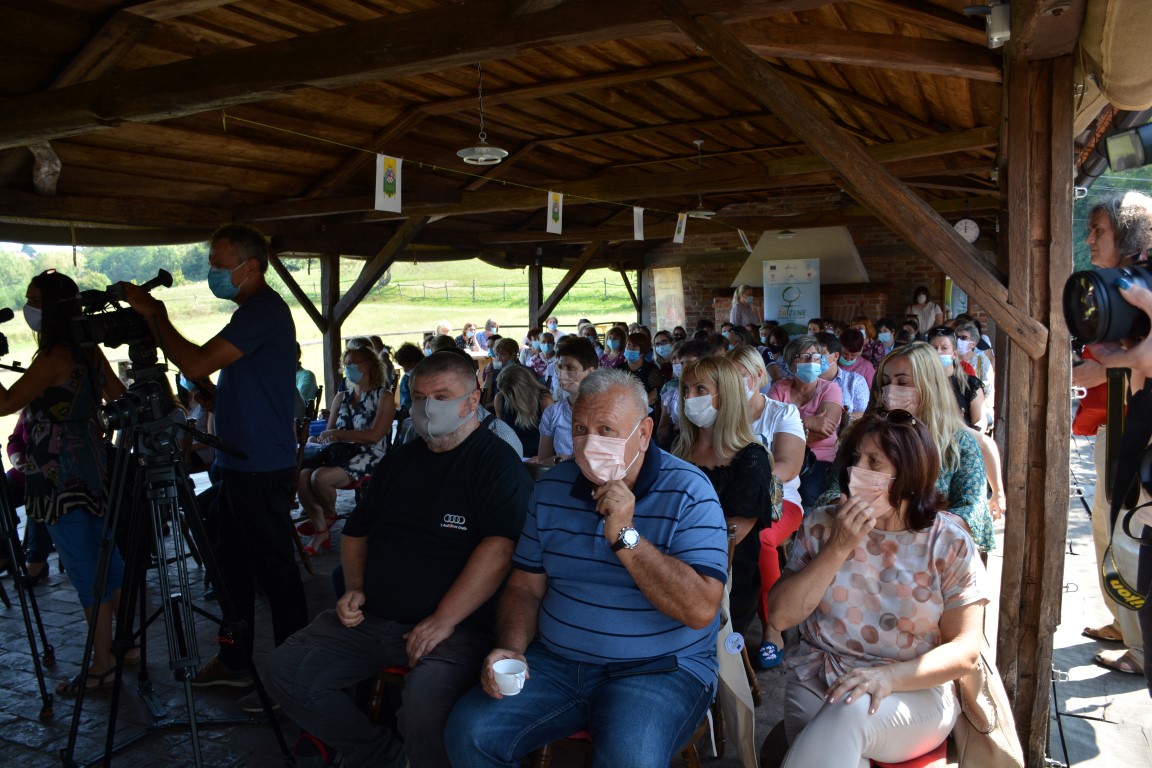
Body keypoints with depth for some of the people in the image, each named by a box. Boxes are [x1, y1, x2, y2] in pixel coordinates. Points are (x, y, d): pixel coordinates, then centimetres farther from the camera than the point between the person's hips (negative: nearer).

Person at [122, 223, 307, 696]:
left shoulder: (263, 312, -17)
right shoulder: (256, 311, 16)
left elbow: (196, 365, -23)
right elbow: (211, 374, 24)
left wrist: (154, 315, -13)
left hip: (261, 470, -10)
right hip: (240, 463, 10)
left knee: (274, 569, -1)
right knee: (233, 561, 17)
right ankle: (233, 661, 29)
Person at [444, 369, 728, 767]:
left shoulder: (688, 491, -12)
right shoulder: (551, 488, 4)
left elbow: (701, 610, -20)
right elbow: (526, 586, 10)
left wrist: (625, 536, -24)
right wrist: (511, 648, -9)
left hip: (658, 668, -4)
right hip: (555, 662, 5)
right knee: (469, 731, -13)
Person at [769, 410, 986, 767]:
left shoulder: (950, 545, -2)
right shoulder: (821, 524, 3)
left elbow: (965, 651, -5)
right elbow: (781, 616, -4)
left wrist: (888, 676, -23)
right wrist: (839, 548, -13)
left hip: (914, 694, -1)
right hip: (816, 685, 1)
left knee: (851, 710, -34)